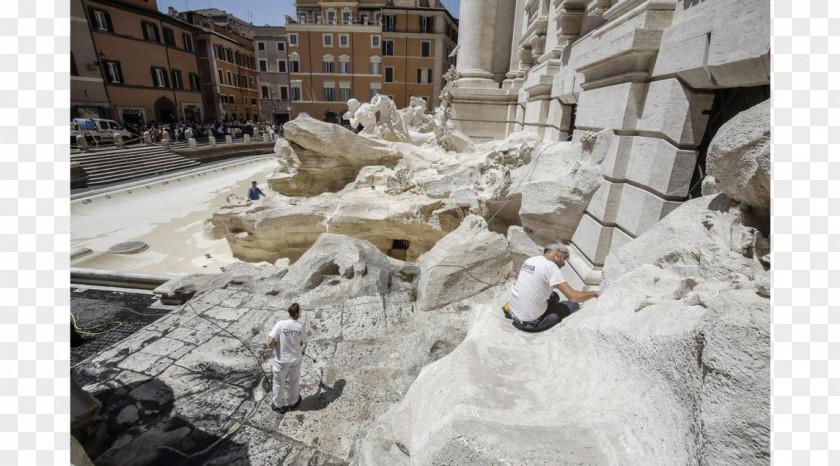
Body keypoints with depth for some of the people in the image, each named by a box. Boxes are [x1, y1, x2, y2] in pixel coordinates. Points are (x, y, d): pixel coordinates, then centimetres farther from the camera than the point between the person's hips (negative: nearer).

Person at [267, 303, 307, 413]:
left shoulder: (280, 324, -21)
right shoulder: (301, 326, -14)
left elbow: (270, 343, -23)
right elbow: (301, 344, -1)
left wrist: (276, 345, -1)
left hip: (281, 359, -1)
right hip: (296, 359, 1)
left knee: (279, 383, 20)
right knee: (294, 381, 23)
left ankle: (277, 405, 38)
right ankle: (293, 402, 42)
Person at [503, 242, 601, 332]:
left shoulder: (529, 260, 6)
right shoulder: (550, 266, -17)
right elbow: (573, 297, -20)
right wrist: (595, 293, -6)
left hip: (512, 310, 7)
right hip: (530, 322, -7)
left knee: (554, 297, 25)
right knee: (574, 305, 4)